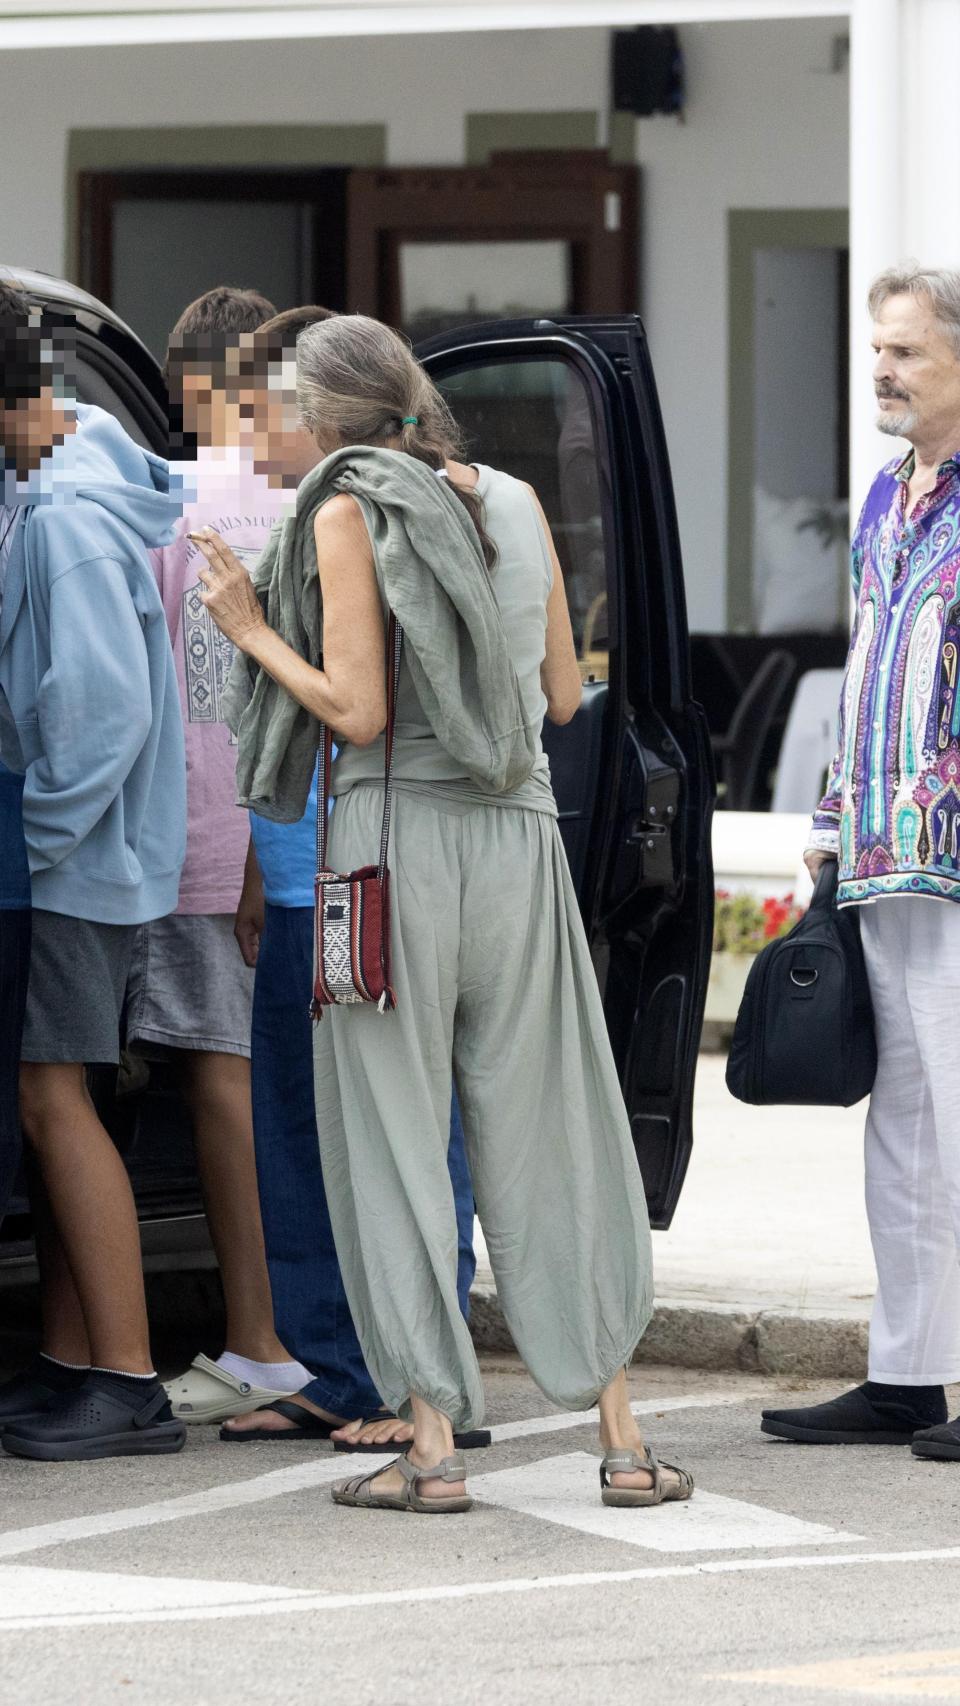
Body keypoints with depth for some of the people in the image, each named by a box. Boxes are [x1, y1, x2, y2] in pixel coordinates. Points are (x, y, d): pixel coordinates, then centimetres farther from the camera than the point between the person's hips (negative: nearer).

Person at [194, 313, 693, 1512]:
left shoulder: (349, 514, -6)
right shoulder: (516, 505, 10)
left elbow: (357, 713, -11)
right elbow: (563, 693, 13)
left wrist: (252, 632, 2)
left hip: (394, 832, -4)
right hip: (517, 839, 4)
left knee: (394, 1140, 2)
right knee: (546, 1141, 9)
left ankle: (432, 1444, -2)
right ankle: (620, 1436, 6)